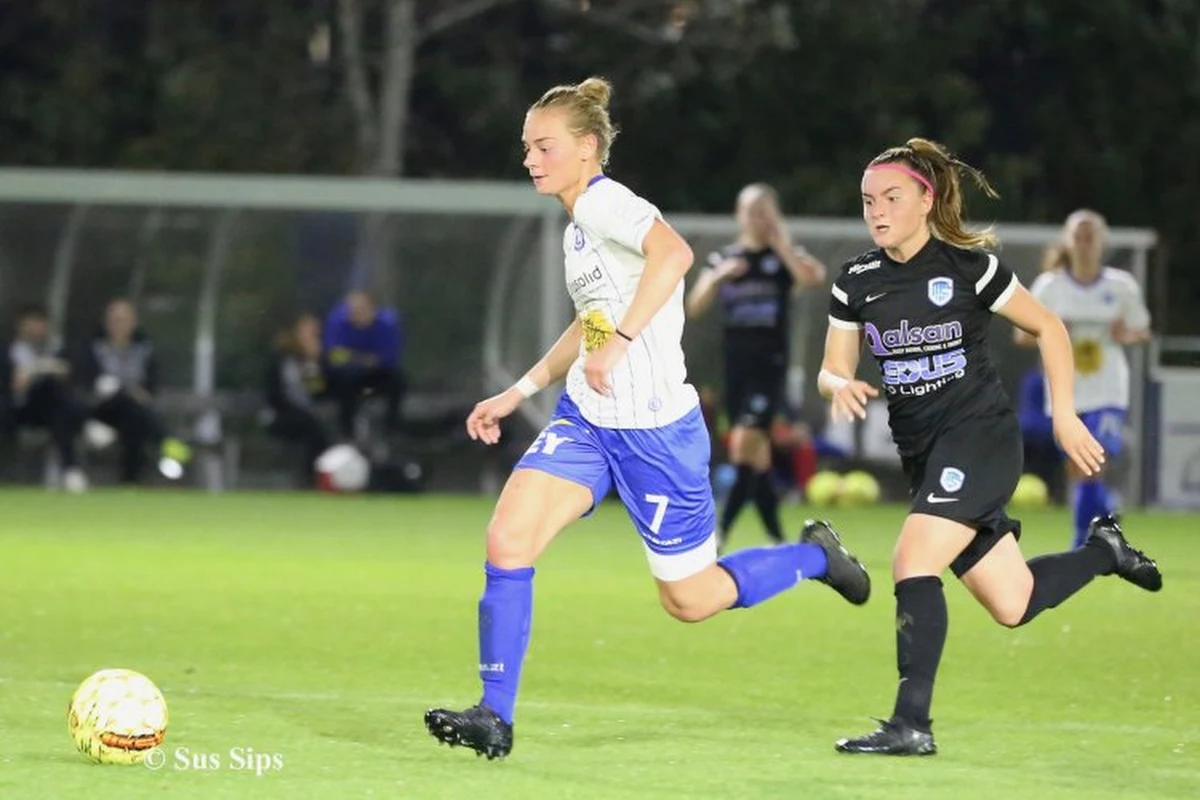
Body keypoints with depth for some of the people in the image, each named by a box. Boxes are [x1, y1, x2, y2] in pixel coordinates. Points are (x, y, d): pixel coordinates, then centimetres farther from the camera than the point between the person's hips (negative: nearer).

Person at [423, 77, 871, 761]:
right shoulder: (578, 225, 14)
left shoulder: (605, 203, -15)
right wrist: (520, 392, 26)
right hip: (586, 421, 8)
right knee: (508, 537, -13)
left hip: (655, 429, -8)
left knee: (691, 600, 5)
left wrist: (618, 345, -41)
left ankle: (816, 556, 30)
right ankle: (494, 718, -10)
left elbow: (673, 252, -37)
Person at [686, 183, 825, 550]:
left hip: (770, 365, -4)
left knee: (745, 439, -20)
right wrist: (718, 276, -16)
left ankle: (721, 531, -23)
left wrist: (780, 245, -14)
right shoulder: (723, 258, 10)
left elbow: (813, 275, -22)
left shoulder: (784, 256, 0)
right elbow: (695, 306, 0)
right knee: (757, 456, 7)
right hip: (736, 364, 5)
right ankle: (776, 538, 16)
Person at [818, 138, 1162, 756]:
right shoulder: (858, 281, 3)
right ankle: (1102, 551, 36)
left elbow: (1048, 328, 1)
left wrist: (1063, 415, -5)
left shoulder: (967, 266, -9)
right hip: (921, 452, 6)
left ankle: (911, 724, -21)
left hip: (980, 438, -6)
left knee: (913, 562, -24)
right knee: (1013, 606, 7)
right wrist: (840, 386, -18)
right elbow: (831, 372, 6)